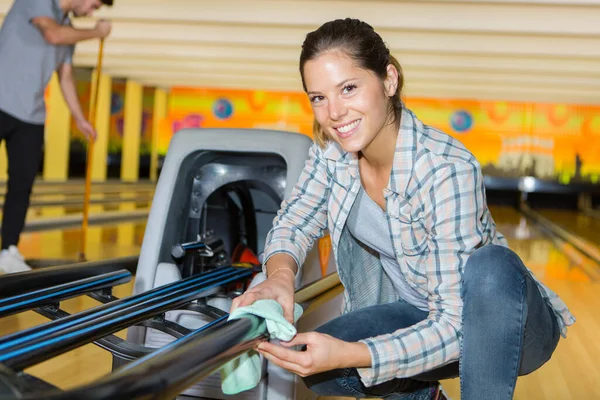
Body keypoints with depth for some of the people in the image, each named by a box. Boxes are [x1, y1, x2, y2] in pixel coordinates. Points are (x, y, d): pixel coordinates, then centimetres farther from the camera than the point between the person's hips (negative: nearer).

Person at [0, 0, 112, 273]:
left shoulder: (68, 28, 16)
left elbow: (66, 76, 21)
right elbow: (53, 34, -24)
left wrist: (79, 118, 18)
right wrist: (96, 33, -10)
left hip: (31, 115, 7)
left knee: (22, 185, 2)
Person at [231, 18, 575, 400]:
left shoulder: (447, 169, -31)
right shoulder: (332, 150, -11)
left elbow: (456, 324, -30)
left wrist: (348, 355, -40)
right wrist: (280, 274, -24)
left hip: (504, 323, -6)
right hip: (423, 313, 6)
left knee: (490, 266, -38)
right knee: (313, 362, -17)